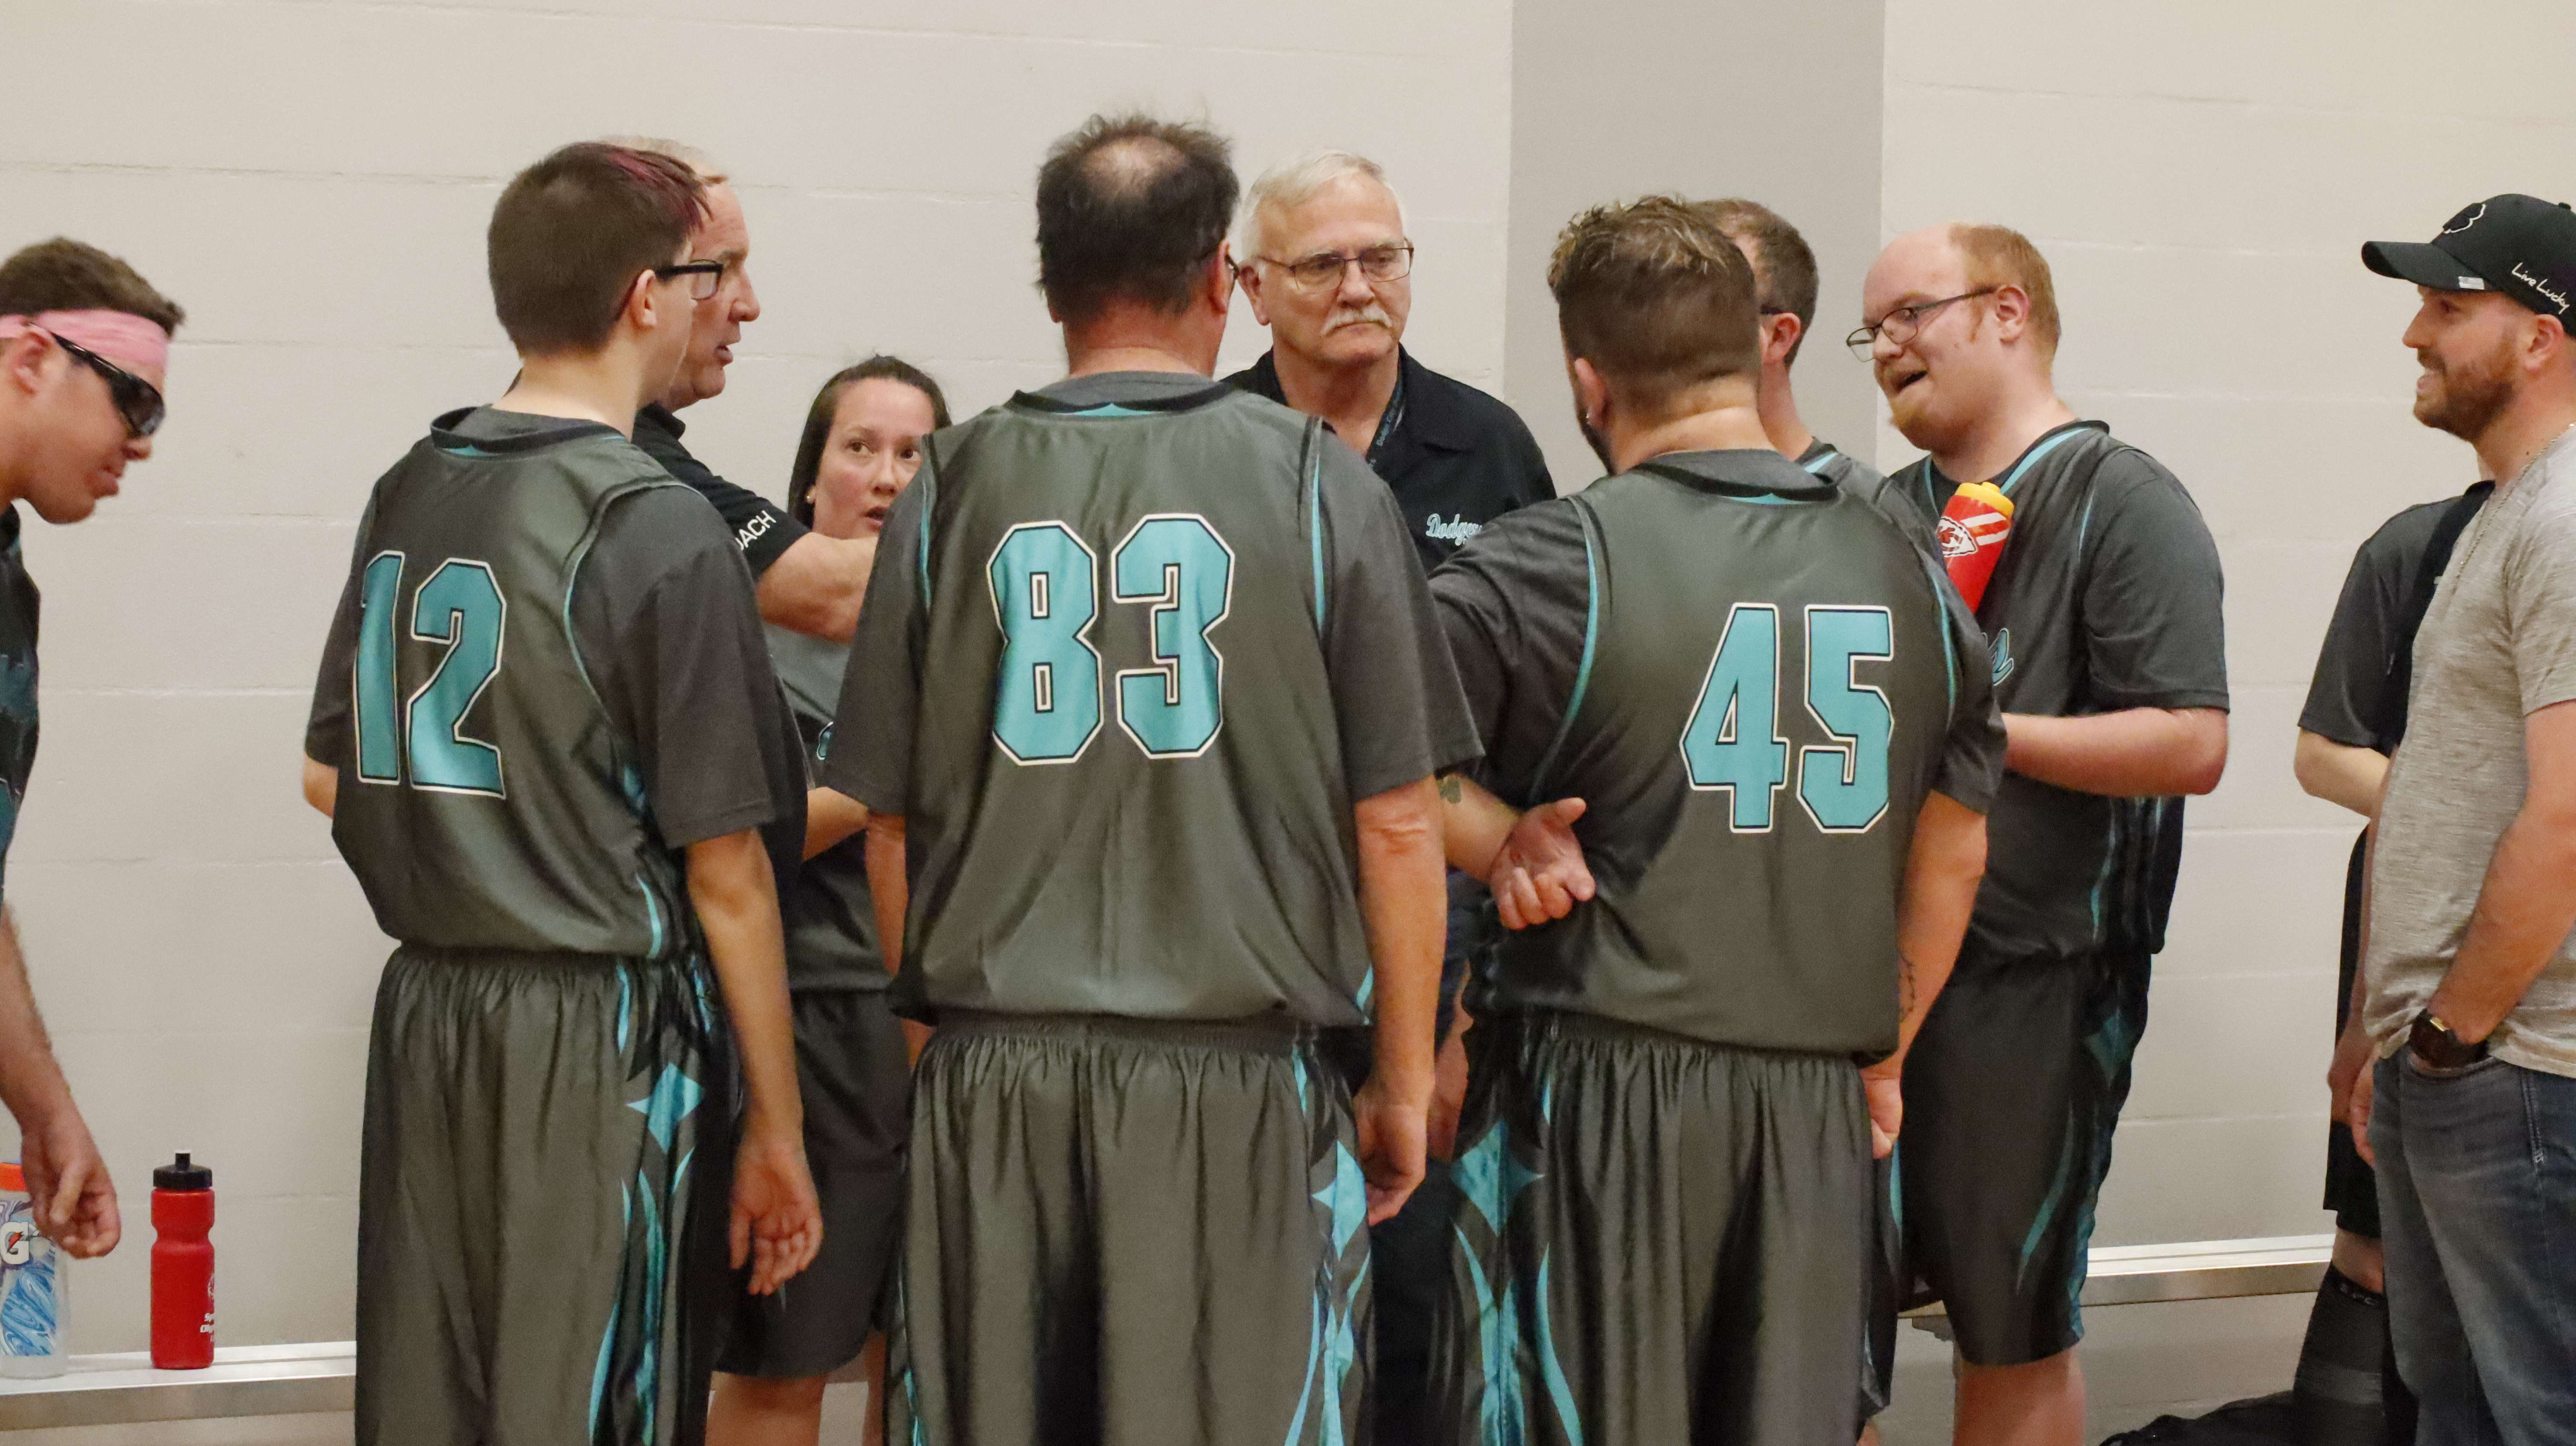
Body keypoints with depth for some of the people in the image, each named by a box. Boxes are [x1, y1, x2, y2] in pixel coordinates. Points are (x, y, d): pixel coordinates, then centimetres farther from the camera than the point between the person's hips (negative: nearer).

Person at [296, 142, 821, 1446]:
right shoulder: (662, 531, -13)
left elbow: (329, 775, 15)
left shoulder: (405, 495, 7)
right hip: (606, 1037, -6)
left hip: (425, 1011, 7)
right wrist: (776, 1131, -6)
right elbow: (724, 873, -13)